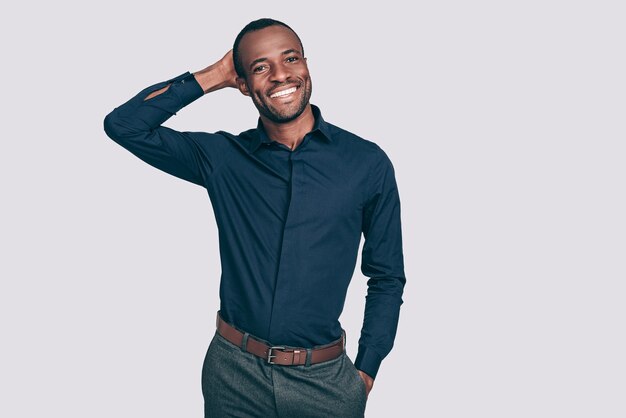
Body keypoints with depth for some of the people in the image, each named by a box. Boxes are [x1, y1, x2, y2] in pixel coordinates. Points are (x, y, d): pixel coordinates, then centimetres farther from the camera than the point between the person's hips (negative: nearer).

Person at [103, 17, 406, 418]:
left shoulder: (367, 162, -3)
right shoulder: (222, 158, 0)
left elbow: (387, 277, 4)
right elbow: (124, 125, -4)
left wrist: (366, 371, 0)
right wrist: (213, 77, -4)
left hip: (325, 380, -1)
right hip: (233, 373, 1)